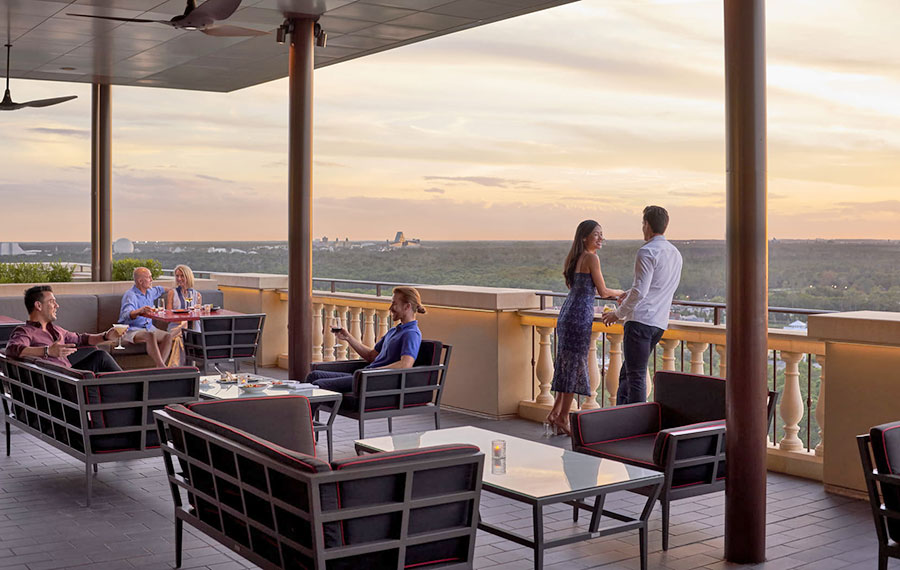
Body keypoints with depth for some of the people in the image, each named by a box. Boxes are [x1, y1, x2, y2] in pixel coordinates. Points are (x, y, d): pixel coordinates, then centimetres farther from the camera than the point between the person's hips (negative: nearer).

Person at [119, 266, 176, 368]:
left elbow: (158, 290, 41)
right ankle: (163, 368, -45)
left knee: (167, 336, -24)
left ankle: (159, 367, -36)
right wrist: (140, 311, -50)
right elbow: (126, 315, -31)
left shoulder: (150, 292, 14)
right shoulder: (130, 295, -13)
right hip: (132, 330, -7)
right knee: (150, 335, -40)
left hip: (149, 327, 7)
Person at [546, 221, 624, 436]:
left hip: (567, 313, 9)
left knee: (569, 364, 14)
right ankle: (563, 418, 4)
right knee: (575, 364, -1)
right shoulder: (591, 258, -12)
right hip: (580, 315, -9)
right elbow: (603, 291, -10)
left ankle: (555, 414, 15)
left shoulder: (574, 257, 13)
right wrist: (620, 293, 10)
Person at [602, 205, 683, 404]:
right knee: (626, 373, 16)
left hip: (640, 320, -9)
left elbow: (640, 291, -18)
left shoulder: (647, 252, -12)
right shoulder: (675, 254, 16)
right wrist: (630, 294, 29)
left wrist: (619, 313, -6)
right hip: (660, 323, 9)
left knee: (636, 376, -5)